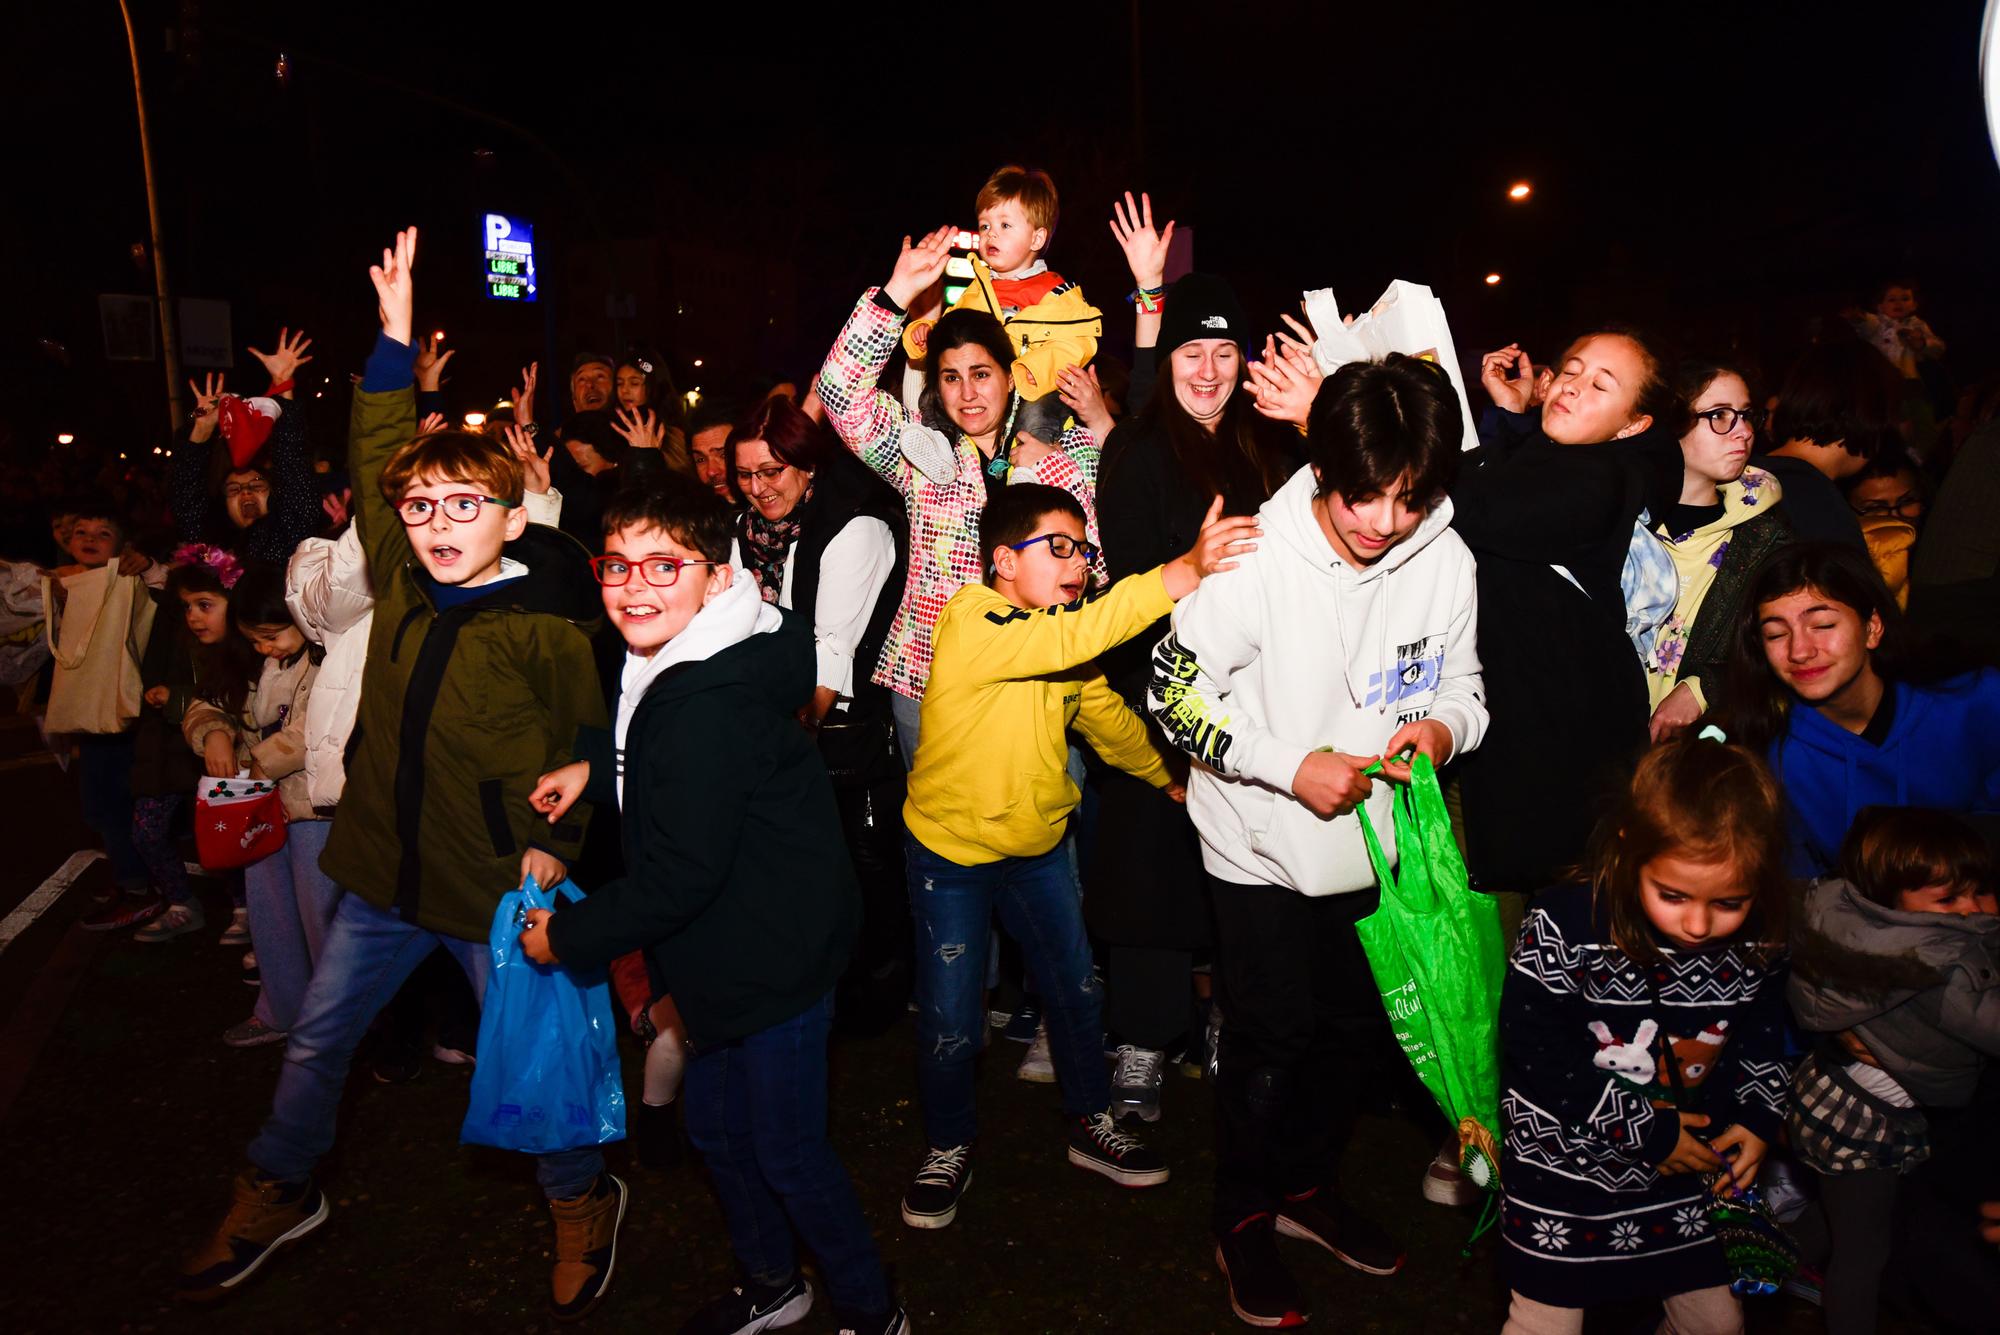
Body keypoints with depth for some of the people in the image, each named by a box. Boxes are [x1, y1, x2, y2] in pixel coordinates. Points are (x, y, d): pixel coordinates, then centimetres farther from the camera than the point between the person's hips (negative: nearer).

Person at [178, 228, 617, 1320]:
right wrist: (395, 339, 6)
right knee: (315, 1043, 19)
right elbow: (374, 462, 8)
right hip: (384, 876, 5)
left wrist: (554, 842, -11)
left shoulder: (547, 628, -15)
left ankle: (581, 1201, 35)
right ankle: (276, 1192, 45)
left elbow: (581, 744, -4)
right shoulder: (401, 585, -2)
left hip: (499, 890, -5)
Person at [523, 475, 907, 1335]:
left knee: (788, 1151, 6)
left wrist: (565, 934, -14)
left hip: (776, 957, -10)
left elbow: (679, 876, -27)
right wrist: (595, 766, 10)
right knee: (715, 1128, 22)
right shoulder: (670, 666, 3)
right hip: (730, 952, 10)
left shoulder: (709, 702, -29)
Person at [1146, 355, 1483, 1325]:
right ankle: (1244, 1219, 35)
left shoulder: (1446, 559, -10)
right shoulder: (1255, 556, -22)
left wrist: (1443, 727, -18)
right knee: (1272, 1039, 9)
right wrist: (1291, 765, -23)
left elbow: (1461, 681, 5)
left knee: (1355, 1028, 20)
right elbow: (1174, 690, -17)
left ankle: (1308, 1188, 47)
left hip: (1376, 842, 5)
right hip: (1266, 848, -4)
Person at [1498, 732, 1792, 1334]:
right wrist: (1644, 1130, -17)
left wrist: (1757, 1120, -5)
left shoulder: (1756, 946, -11)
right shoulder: (1563, 926, -25)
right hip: (1565, 1170, -4)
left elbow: (1760, 1041, 9)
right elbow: (1533, 1056, -21)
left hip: (1688, 1172, 4)